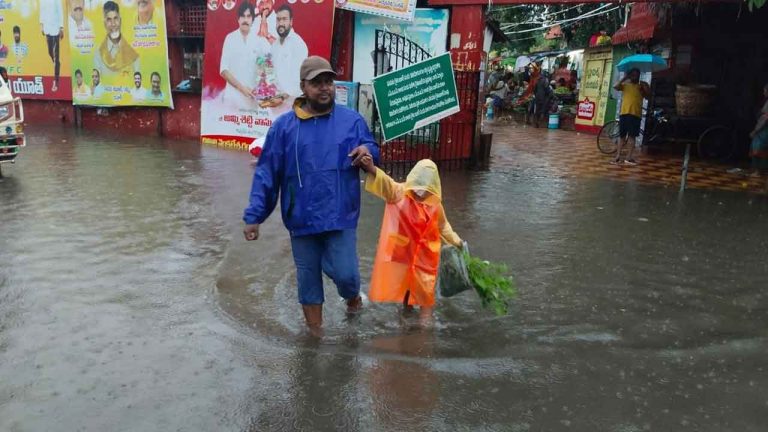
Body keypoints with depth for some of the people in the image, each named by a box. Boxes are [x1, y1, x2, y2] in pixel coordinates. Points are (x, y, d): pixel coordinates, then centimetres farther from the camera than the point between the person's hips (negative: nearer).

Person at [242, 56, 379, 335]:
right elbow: (266, 174, -1)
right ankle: (315, 329, 34)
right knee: (308, 277, 13)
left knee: (344, 273, -4)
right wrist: (254, 215, -5)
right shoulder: (284, 125, -1)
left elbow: (371, 150, 10)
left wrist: (368, 151, -16)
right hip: (301, 218, 1)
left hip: (341, 217, 0)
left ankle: (353, 297, 34)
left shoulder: (352, 120, 0)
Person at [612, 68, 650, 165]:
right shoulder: (625, 85, 9)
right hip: (624, 112, 0)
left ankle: (629, 157, 3)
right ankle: (618, 157, 8)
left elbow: (647, 96, 0)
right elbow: (616, 87, -10)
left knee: (632, 136, -1)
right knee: (622, 135, 5)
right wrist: (624, 78, -8)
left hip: (636, 114, 0)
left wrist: (646, 88, -12)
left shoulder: (641, 86, 10)